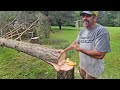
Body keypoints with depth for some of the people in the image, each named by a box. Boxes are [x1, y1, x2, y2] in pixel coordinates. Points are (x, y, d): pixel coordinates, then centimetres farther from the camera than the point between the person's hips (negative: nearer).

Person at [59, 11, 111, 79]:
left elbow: (100, 55, -31)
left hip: (93, 69, -7)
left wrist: (80, 49, -22)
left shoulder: (101, 31, -25)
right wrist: (65, 50, 14)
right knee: (82, 76, 25)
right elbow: (75, 42, 15)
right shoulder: (83, 30, 0)